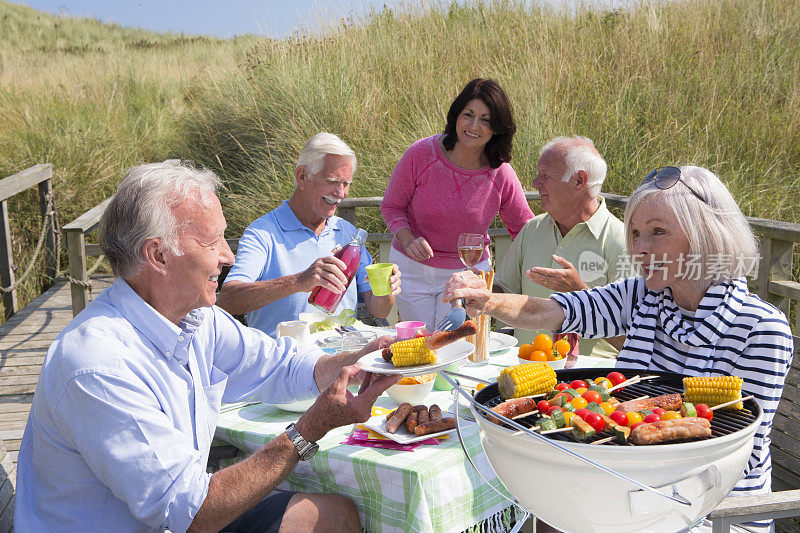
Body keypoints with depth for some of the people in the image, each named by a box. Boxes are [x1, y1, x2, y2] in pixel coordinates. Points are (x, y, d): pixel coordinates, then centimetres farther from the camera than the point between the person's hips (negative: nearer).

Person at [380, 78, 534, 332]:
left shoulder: (501, 175, -12)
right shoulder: (421, 154, -16)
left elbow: (523, 227, 1)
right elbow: (391, 206, -4)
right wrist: (408, 240, -21)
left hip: (467, 274, 0)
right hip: (413, 269, 0)